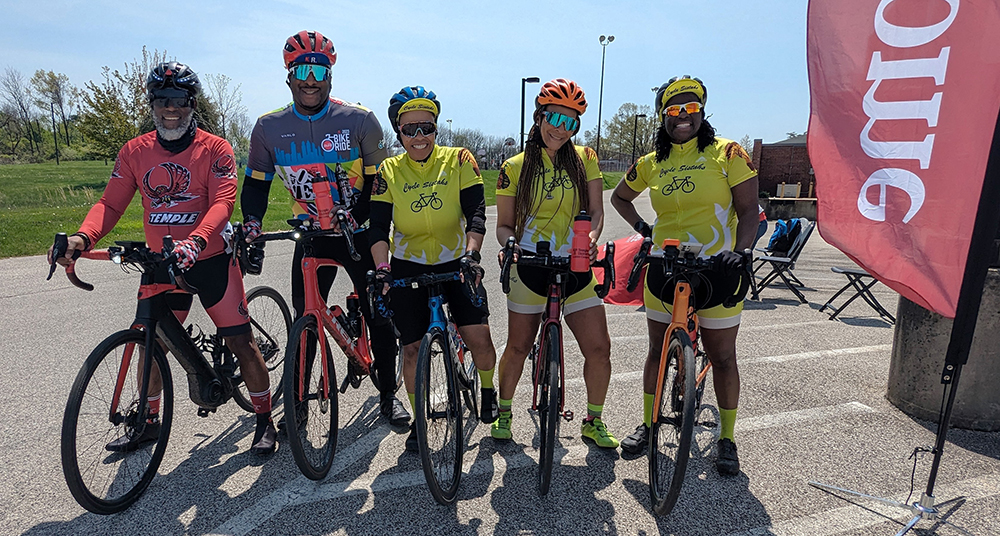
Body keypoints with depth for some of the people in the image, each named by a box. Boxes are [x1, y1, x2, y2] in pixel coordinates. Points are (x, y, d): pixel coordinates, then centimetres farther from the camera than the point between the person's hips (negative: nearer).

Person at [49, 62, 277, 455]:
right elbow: (111, 203, -1)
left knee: (240, 340, -5)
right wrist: (83, 237, -21)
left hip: (211, 259, -4)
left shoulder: (215, 149, -7)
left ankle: (265, 419, 11)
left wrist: (195, 241, -38)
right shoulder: (135, 152, 4)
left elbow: (222, 202, -20)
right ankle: (149, 421, 31)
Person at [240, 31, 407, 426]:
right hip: (311, 236, 2)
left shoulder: (359, 119, -9)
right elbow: (256, 183, 8)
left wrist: (357, 217, -19)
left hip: (360, 234, -1)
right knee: (305, 319, 4)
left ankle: (388, 394, 22)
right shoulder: (269, 127, -1)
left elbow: (378, 179, -5)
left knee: (379, 315, 3)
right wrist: (251, 223, -8)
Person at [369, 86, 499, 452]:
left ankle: (488, 391, 23)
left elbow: (476, 212, -12)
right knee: (413, 348, 3)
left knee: (478, 337, -10)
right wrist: (382, 268, -21)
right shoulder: (389, 171, -1)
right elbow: (379, 226, -6)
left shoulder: (459, 160, -5)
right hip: (409, 268, 1)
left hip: (456, 264, -1)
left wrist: (471, 254, -27)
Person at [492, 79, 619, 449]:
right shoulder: (515, 166, 2)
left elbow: (596, 211, 2)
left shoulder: (584, 159, 6)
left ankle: (593, 421, 21)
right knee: (518, 347, 8)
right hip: (530, 267, -1)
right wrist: (509, 245, -18)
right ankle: (503, 412, 33)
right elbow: (504, 224, 4)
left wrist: (591, 237, -20)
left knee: (599, 348, -3)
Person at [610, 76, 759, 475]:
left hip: (716, 270, -3)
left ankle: (727, 438, 25)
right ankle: (647, 424, 29)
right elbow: (619, 196, 23)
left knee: (722, 356, 7)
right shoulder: (651, 164, 8)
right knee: (658, 350, 12)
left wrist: (739, 250, -19)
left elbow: (748, 210, -4)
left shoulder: (727, 153, -2)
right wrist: (640, 226, 8)